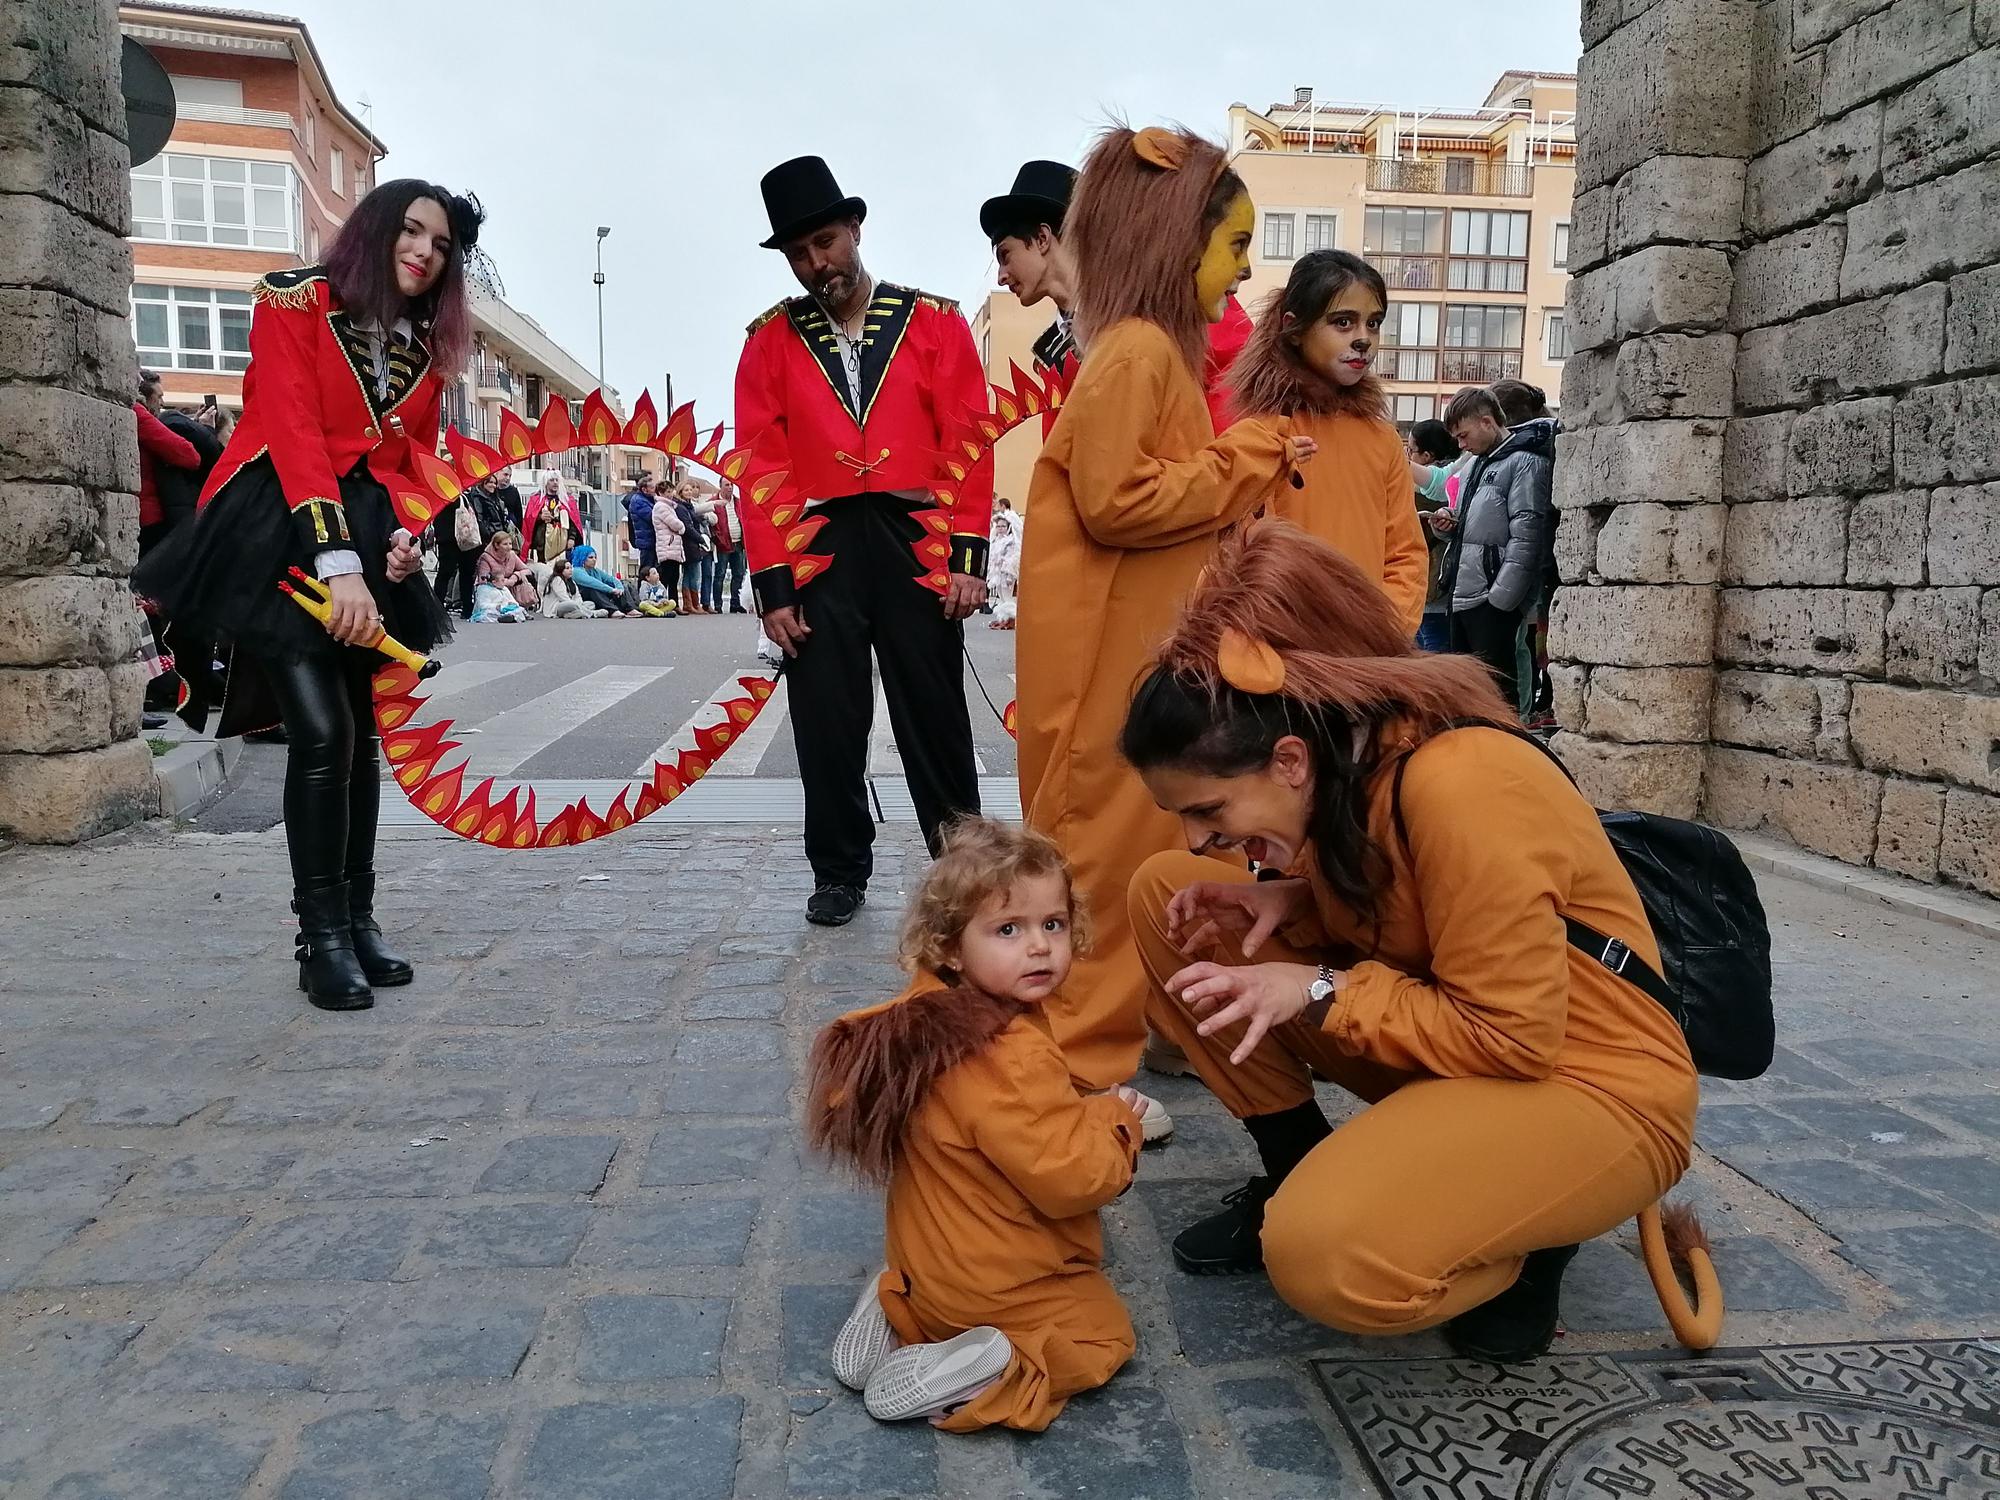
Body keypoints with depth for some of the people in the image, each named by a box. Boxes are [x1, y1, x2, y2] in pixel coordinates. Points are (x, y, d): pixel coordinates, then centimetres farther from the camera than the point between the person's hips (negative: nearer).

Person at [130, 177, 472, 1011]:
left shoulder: (426, 343, 13)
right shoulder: (296, 301, -5)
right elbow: (295, 433, -16)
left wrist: (406, 536, -8)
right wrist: (336, 562, -25)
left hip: (366, 540, 6)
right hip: (278, 532, -6)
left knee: (360, 734, 7)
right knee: (322, 733, -14)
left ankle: (358, 919, 16)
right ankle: (321, 938, -2)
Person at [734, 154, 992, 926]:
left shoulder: (934, 321, 4)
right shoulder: (771, 340, 7)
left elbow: (968, 445, 0)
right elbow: (760, 467, 2)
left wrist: (967, 556, -7)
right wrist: (772, 584, -4)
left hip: (917, 546, -1)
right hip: (819, 555, 1)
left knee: (935, 721, 7)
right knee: (827, 725, 6)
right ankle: (840, 871, 22)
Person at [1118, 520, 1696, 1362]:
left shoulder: (1457, 786, -30)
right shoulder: (1343, 760, -6)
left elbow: (1513, 1036, -24)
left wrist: (1319, 993, -23)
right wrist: (1286, 900, -9)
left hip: (1584, 1080, -8)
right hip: (1451, 1039, 8)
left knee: (1323, 1256, -35)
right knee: (1165, 893, -4)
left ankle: (1525, 1234, 0)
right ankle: (1301, 1172, 7)